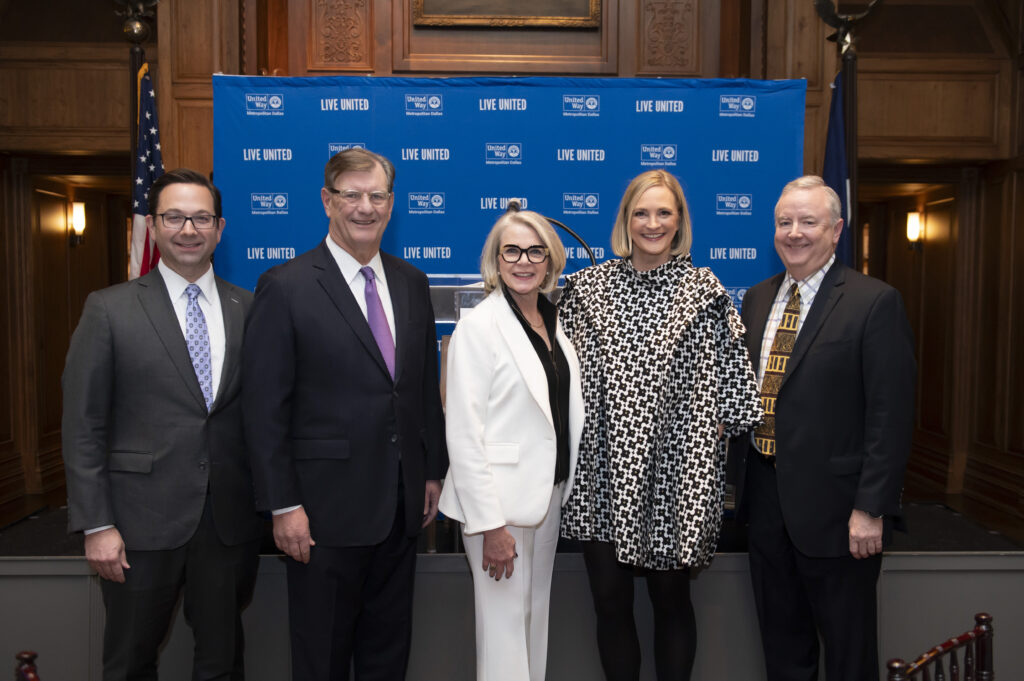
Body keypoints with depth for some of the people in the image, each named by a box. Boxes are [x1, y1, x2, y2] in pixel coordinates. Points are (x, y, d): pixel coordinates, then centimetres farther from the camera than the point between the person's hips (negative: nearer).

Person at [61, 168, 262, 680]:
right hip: (142, 522, -1)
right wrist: (96, 525, -8)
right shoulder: (109, 310, -3)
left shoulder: (250, 309, 4)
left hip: (231, 522, 2)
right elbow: (83, 426, -4)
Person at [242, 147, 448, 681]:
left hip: (401, 504, 5)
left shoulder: (411, 283, 7)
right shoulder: (285, 287, -10)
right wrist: (283, 506, -13)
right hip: (325, 508, -5)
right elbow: (265, 409, -11)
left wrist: (433, 472, 10)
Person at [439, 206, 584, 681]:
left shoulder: (554, 321, 8)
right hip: (500, 498, -7)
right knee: (505, 622, 2)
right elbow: (464, 432, -17)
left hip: (549, 493, 7)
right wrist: (491, 524, -19)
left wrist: (564, 489, 10)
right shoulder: (478, 326, -13)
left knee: (536, 614, 17)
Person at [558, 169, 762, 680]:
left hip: (674, 475, -1)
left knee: (671, 600, 12)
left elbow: (732, 381, 1)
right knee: (609, 601, 10)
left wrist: (713, 430, -6)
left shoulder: (705, 292, -1)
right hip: (602, 471, 2)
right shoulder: (587, 286, 4)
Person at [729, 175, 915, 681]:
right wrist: (741, 475, 8)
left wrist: (871, 508, -17)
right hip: (764, 494, 6)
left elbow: (890, 415, -14)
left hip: (832, 502, -5)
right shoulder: (756, 299, 9)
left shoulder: (875, 302, -11)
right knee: (780, 638, 21)